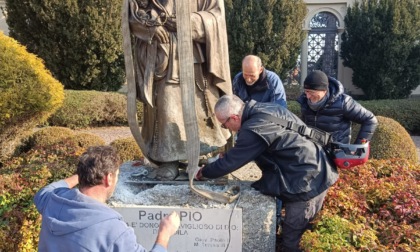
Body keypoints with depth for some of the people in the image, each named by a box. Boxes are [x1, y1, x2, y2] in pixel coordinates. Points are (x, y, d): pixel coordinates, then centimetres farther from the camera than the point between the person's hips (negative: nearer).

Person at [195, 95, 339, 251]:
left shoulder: (254, 130, -24)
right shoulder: (264, 109, 5)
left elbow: (230, 162, -14)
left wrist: (204, 172, 2)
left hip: (307, 182, -9)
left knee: (290, 238, 6)